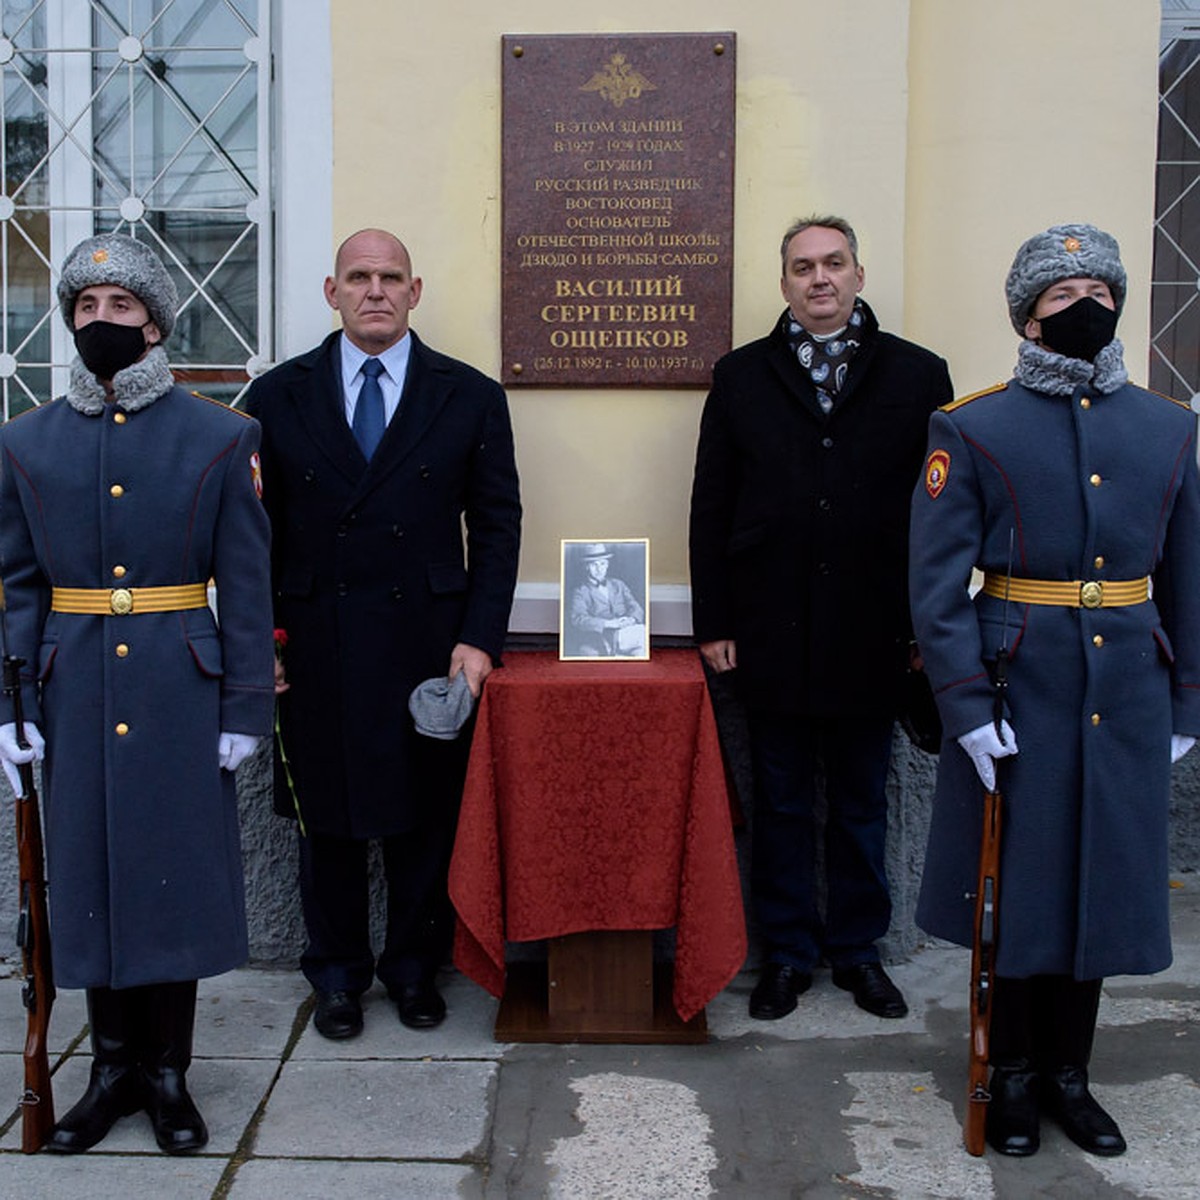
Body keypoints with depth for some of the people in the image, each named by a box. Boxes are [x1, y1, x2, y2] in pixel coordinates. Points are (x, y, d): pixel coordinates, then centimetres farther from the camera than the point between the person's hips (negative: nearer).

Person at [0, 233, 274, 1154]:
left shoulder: (222, 437, -1)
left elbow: (248, 586, -2)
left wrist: (245, 708, -5)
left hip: (181, 689, -2)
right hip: (74, 691, 2)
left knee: (176, 872, 6)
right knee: (88, 873, 9)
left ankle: (168, 1071, 22)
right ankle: (114, 1066, 26)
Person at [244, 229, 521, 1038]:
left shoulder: (470, 397, 3)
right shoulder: (279, 396, 5)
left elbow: (497, 526, 2)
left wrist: (480, 638, -6)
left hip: (430, 648, 0)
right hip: (316, 651, 1)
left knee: (426, 818, 9)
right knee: (328, 819, 11)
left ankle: (415, 967, 29)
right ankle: (339, 975, 29)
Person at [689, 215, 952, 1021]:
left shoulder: (918, 374, 2)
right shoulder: (742, 376, 5)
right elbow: (711, 508, 4)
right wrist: (713, 622, -1)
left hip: (872, 635, 0)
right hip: (773, 635, 0)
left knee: (862, 802, 13)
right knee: (782, 802, 10)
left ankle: (857, 947, 28)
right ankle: (787, 953, 24)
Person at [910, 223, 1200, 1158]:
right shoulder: (972, 428, -5)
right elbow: (938, 581, -9)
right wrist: (968, 707, -14)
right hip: (1019, 689, -3)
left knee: (1102, 885, 11)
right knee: (1016, 884, 6)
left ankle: (1070, 1073, 29)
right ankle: (1014, 1074, 25)